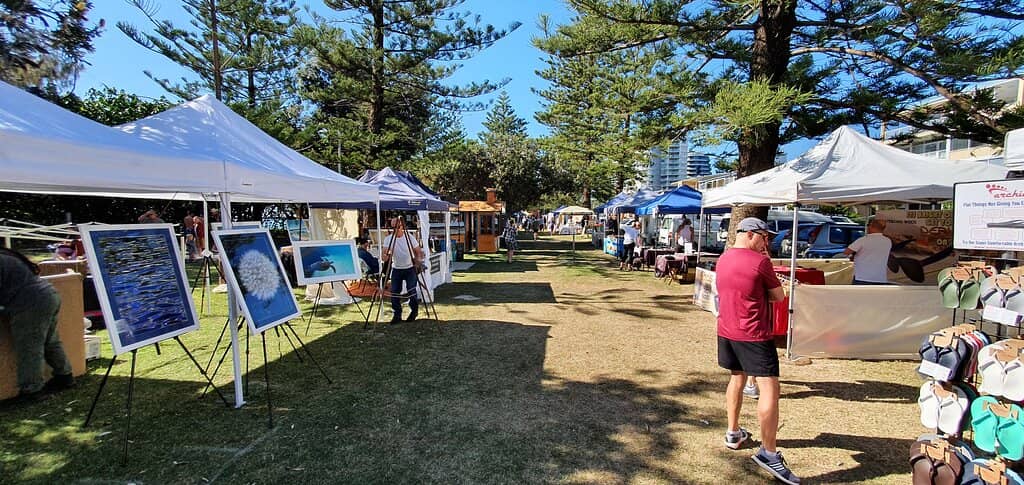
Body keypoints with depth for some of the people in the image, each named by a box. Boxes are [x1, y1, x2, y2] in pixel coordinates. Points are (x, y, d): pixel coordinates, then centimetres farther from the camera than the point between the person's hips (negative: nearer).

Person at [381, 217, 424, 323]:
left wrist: (418, 259, -24)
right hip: (396, 269, 2)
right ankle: (397, 314, 14)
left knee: (411, 291, -9)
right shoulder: (388, 239, -6)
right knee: (394, 292, -4)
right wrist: (385, 256, -39)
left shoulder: (410, 238, -9)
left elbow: (419, 252, -2)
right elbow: (384, 257, -14)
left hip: (410, 269, -2)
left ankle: (414, 311, 17)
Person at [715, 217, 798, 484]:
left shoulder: (723, 259, 8)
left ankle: (733, 433, 33)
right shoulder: (760, 261, -14)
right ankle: (768, 452, -3)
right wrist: (763, 292, 10)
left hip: (726, 331, 8)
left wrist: (756, 293, 9)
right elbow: (779, 297, -4)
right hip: (753, 334, -8)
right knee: (769, 389, -4)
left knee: (736, 378, 22)